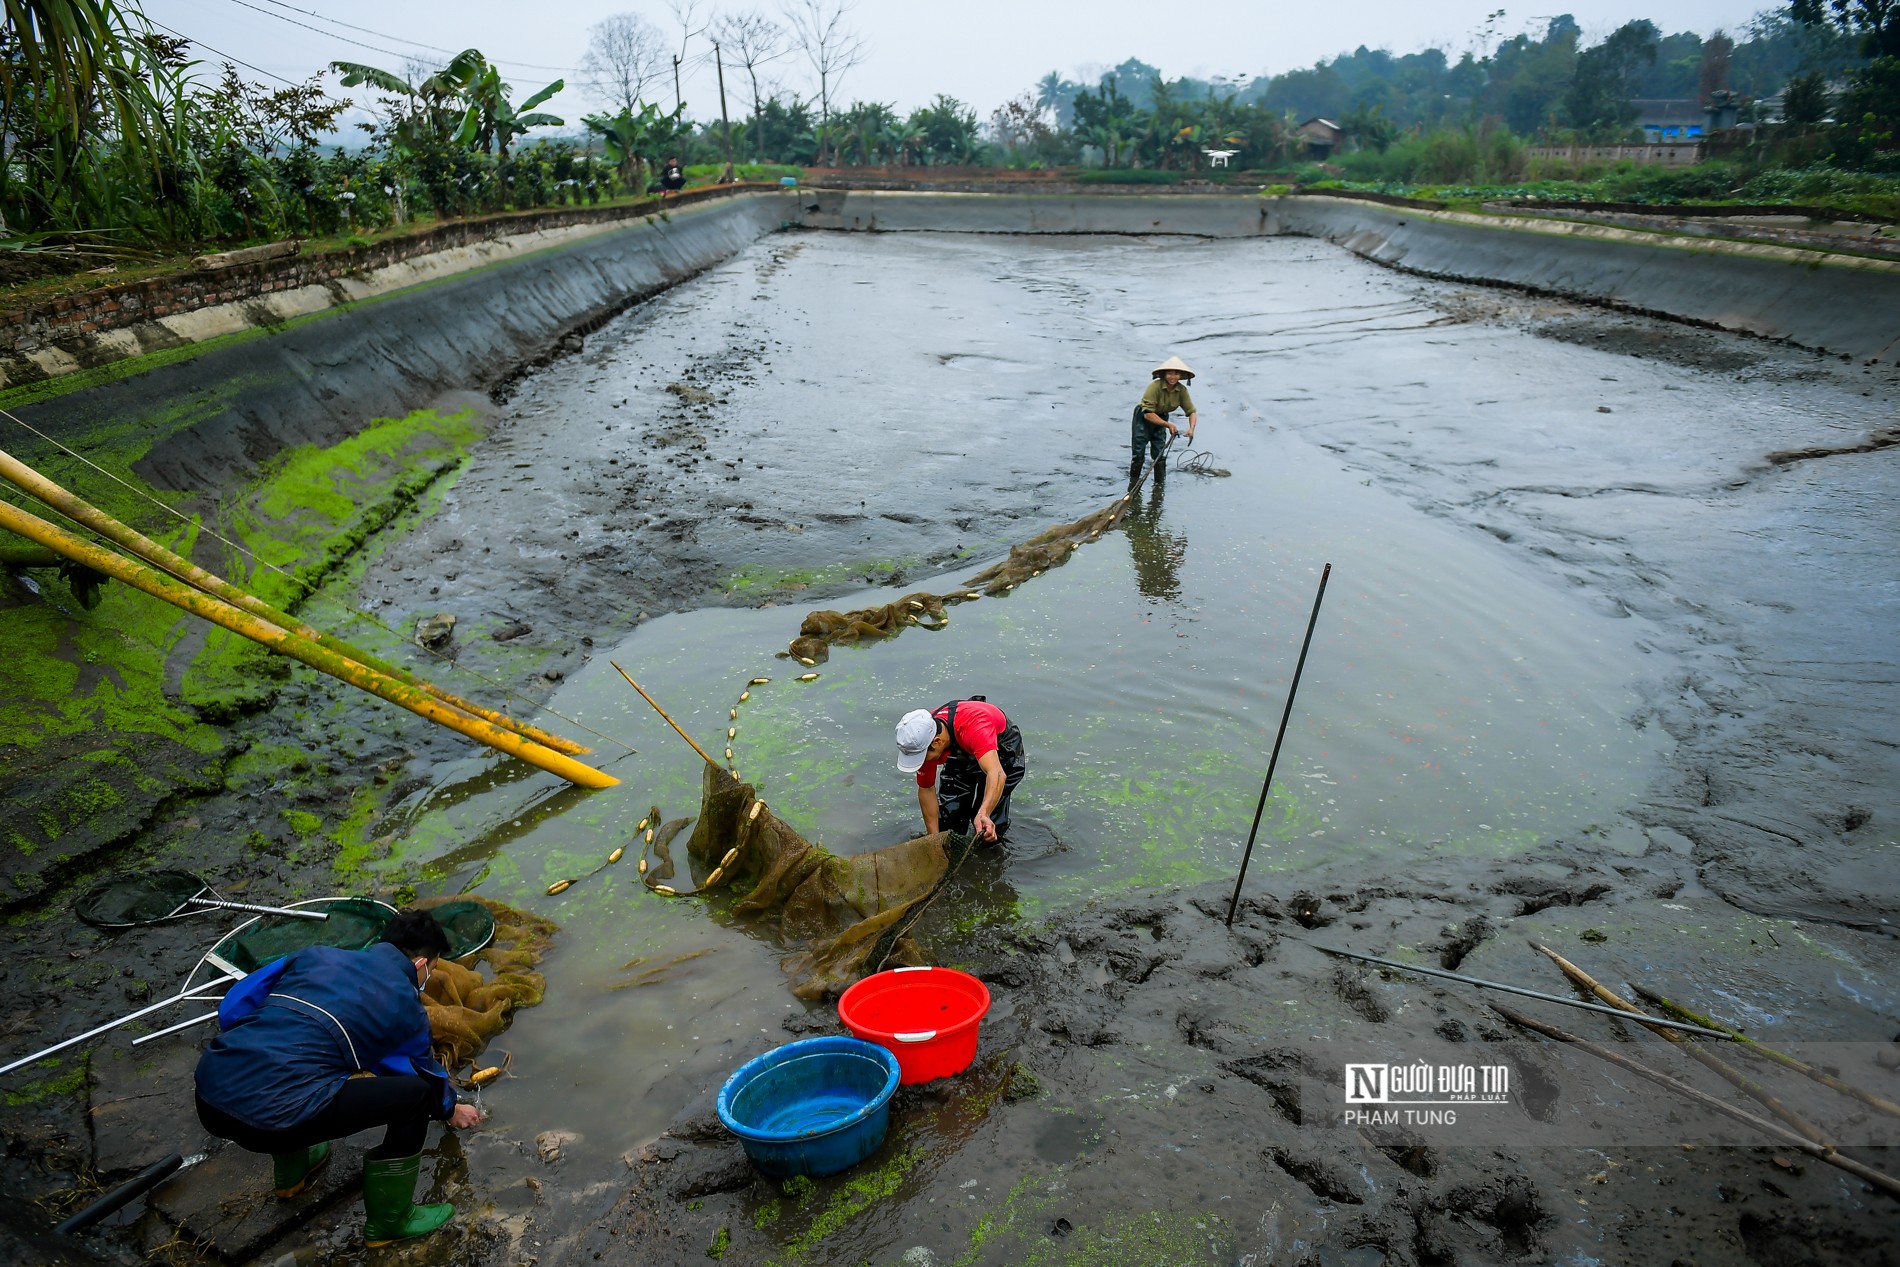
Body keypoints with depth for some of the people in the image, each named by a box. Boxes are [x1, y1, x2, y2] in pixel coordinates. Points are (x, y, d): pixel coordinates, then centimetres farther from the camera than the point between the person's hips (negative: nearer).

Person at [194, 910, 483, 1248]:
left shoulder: (316, 954, 19)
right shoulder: (405, 1006, 9)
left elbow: (232, 1008, 18)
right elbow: (425, 1072, 26)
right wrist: (450, 1109, 46)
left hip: (208, 1103, 7)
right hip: (275, 1116, -7)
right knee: (415, 1094, 6)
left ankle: (290, 1173, 49)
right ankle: (388, 1222, 21)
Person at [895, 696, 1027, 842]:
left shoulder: (973, 726, -46)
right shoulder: (921, 738, -27)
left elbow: (996, 774, -58)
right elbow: (926, 789, -13)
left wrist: (983, 814, -74)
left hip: (1003, 750, -5)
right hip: (963, 754, 5)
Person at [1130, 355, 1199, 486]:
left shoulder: (1182, 390, -13)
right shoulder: (1155, 387, -28)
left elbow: (1191, 411, -10)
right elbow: (1148, 414, -29)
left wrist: (1191, 429, -29)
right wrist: (1168, 425, -29)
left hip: (1161, 418, 4)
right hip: (1143, 418, -4)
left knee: (1159, 454, 3)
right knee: (1139, 454, -4)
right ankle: (1133, 484, 9)